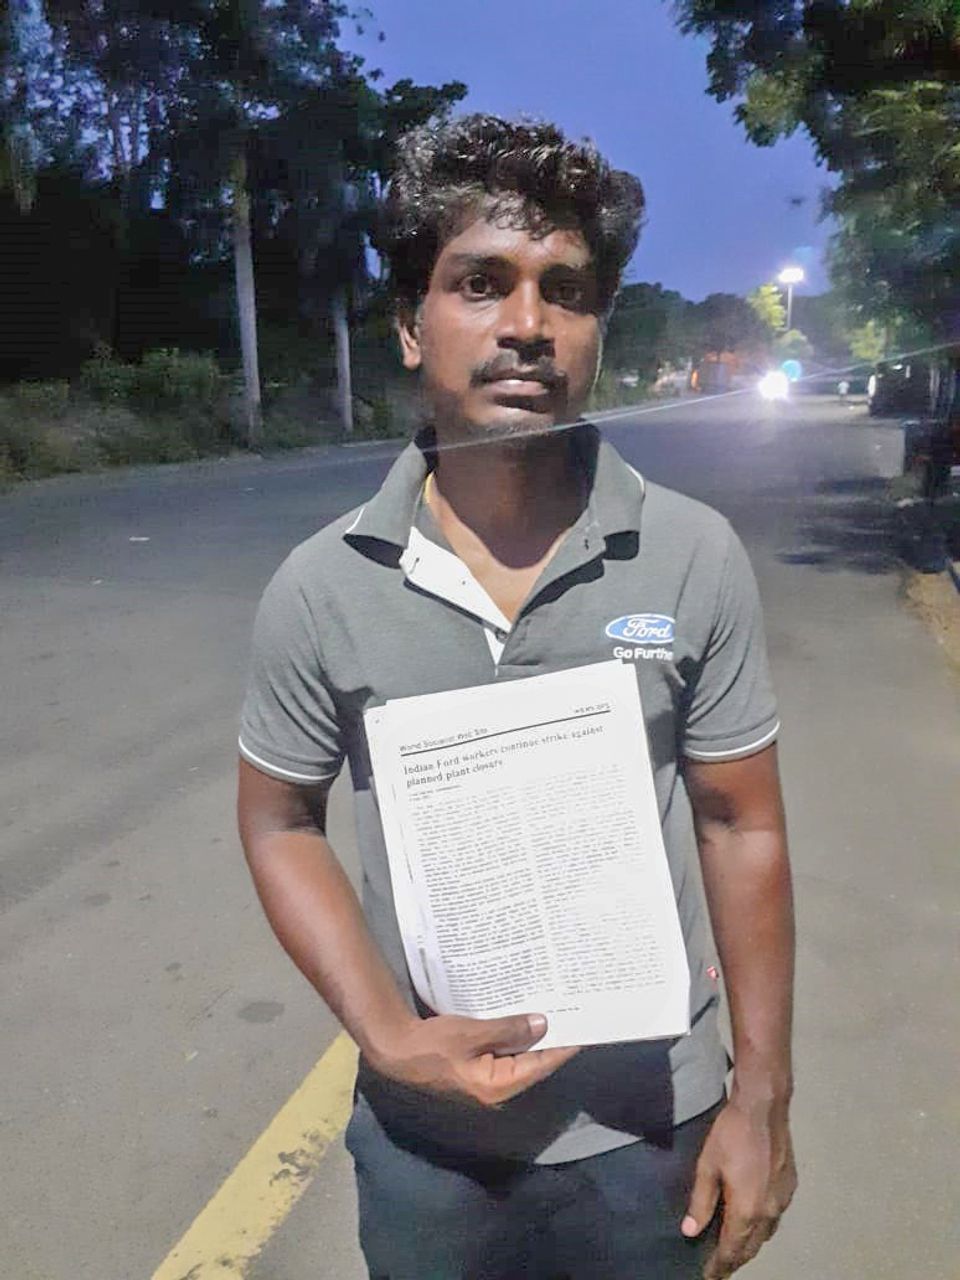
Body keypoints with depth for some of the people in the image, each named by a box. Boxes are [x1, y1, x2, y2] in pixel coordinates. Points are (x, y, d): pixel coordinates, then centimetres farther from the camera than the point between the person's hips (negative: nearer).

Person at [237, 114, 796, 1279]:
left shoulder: (696, 560, -13)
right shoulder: (319, 589, -13)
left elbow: (740, 827, -5)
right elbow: (280, 824, -2)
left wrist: (761, 1099, -2)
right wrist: (387, 1037, -14)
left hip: (652, 1130, 0)